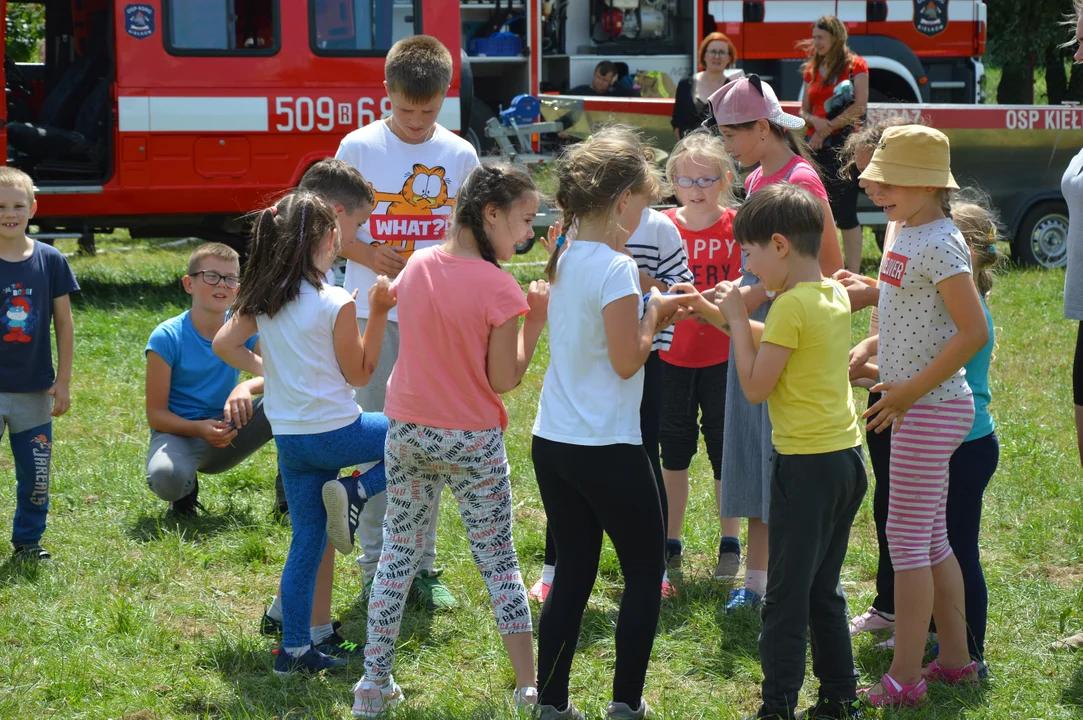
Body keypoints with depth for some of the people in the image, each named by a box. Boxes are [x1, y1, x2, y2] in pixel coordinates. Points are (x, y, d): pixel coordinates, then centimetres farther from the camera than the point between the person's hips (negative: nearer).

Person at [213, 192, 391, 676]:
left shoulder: (263, 298, 2)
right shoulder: (335, 304, -16)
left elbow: (223, 344, 6)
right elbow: (359, 374, -8)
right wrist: (378, 314, -6)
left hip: (288, 438, 6)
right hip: (335, 432, -6)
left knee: (307, 541, 13)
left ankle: (295, 649, 13)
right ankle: (356, 493, -1)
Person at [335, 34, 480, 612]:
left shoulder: (459, 155, 3)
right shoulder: (359, 147, -3)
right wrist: (371, 256, -15)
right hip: (374, 311, -2)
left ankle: (422, 564, 15)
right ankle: (375, 567, 9)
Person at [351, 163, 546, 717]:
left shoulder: (417, 265, -1)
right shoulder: (497, 287, -17)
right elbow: (504, 379, -13)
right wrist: (536, 321, -6)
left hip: (407, 435, 5)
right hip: (472, 443, -4)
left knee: (398, 551, 14)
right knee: (498, 561, 6)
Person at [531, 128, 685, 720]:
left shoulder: (565, 259, 7)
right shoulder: (615, 267, -17)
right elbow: (627, 359, -17)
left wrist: (652, 314, 13)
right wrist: (654, 314, -2)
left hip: (552, 444, 8)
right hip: (606, 449, -7)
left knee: (573, 574, 13)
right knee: (645, 571, 7)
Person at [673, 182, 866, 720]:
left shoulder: (791, 305, -18)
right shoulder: (835, 295, 8)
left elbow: (755, 386, -15)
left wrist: (736, 319, -7)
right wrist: (723, 318, 15)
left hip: (806, 466, -9)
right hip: (847, 459, 9)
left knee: (786, 599, -1)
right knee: (824, 592, 17)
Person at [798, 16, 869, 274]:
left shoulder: (855, 65, -2)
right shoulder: (812, 69, 15)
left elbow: (859, 107, -11)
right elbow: (804, 111, 14)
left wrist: (829, 127, -11)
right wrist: (816, 122, -8)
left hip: (843, 144, -6)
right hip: (815, 145, 6)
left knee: (845, 211, -8)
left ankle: (853, 276, -5)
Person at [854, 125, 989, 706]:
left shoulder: (940, 244, -19)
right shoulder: (906, 234, 9)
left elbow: (973, 331, -25)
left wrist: (910, 391, -22)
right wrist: (866, 350, 9)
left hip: (931, 410, -9)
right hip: (917, 406, 9)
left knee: (907, 538, -5)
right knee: (931, 539, 15)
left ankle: (904, 679, 0)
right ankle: (955, 659, 25)